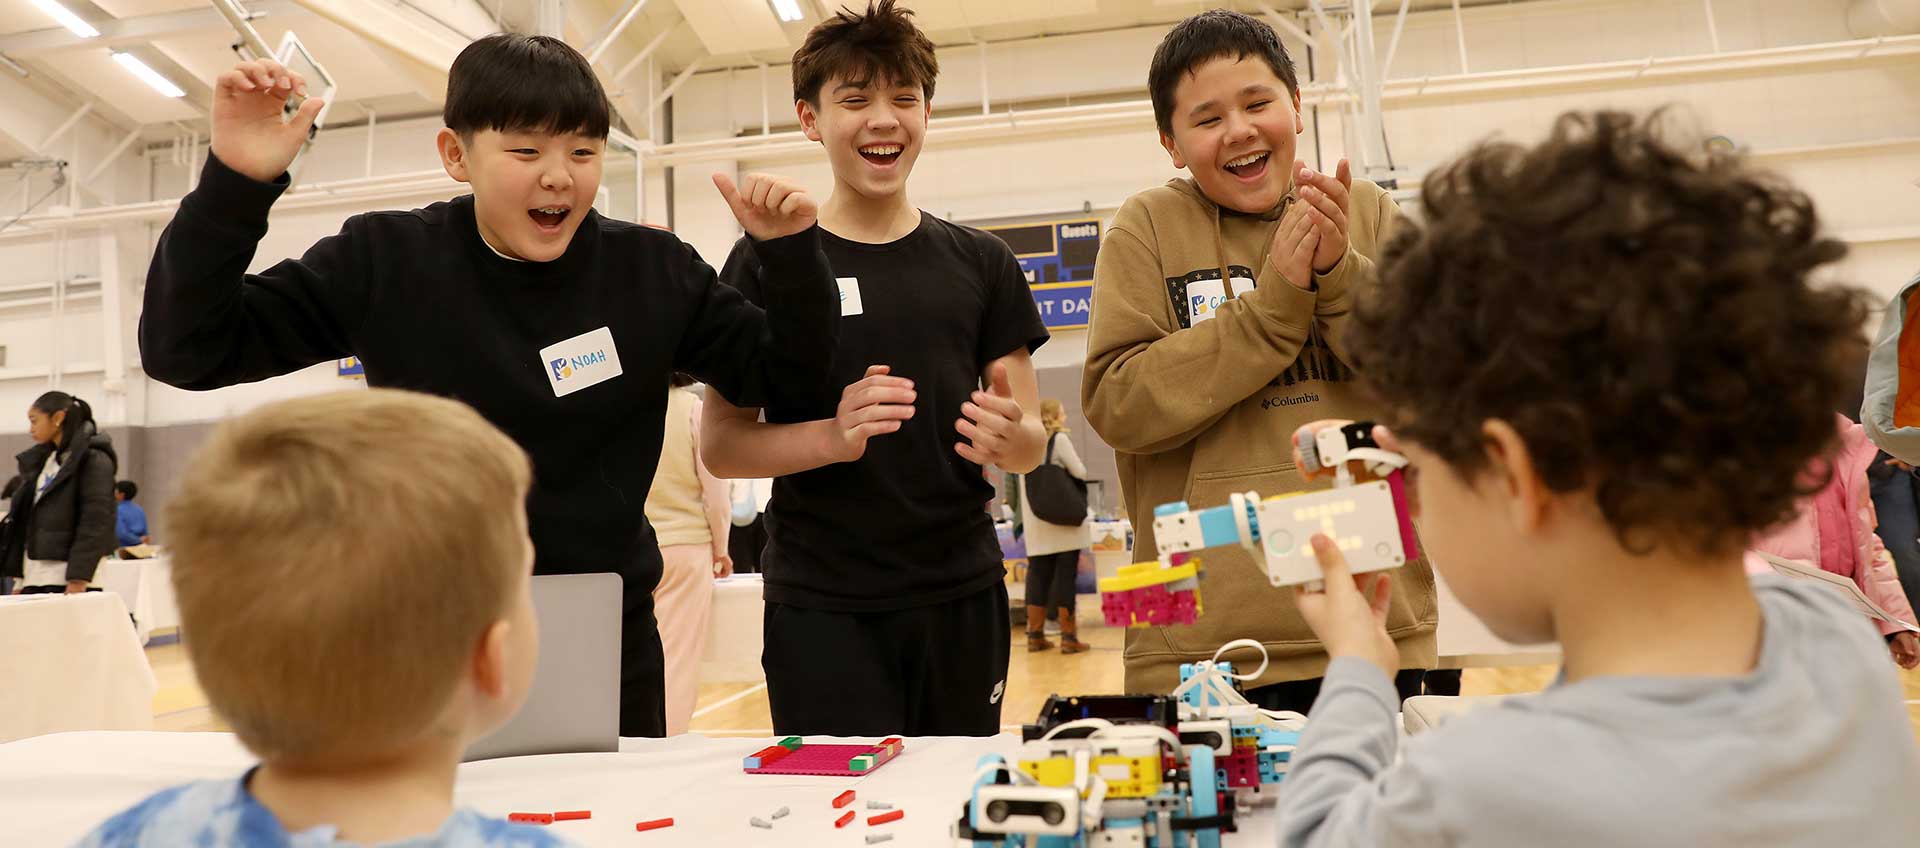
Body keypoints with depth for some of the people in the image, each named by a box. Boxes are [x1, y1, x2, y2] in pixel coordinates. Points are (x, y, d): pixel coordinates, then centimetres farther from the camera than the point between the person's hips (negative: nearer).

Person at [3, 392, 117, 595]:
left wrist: (79, 578, -20)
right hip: (33, 577, 7)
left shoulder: (94, 459, -6)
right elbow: (24, 519, 20)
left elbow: (96, 521, -14)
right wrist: (18, 577, 14)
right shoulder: (38, 460, 19)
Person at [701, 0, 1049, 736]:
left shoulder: (982, 264, 6)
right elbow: (720, 446, -3)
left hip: (962, 598, 3)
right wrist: (832, 436, -21)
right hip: (819, 606, -2)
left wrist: (1010, 437, -15)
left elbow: (1034, 440, 8)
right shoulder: (767, 262, -1)